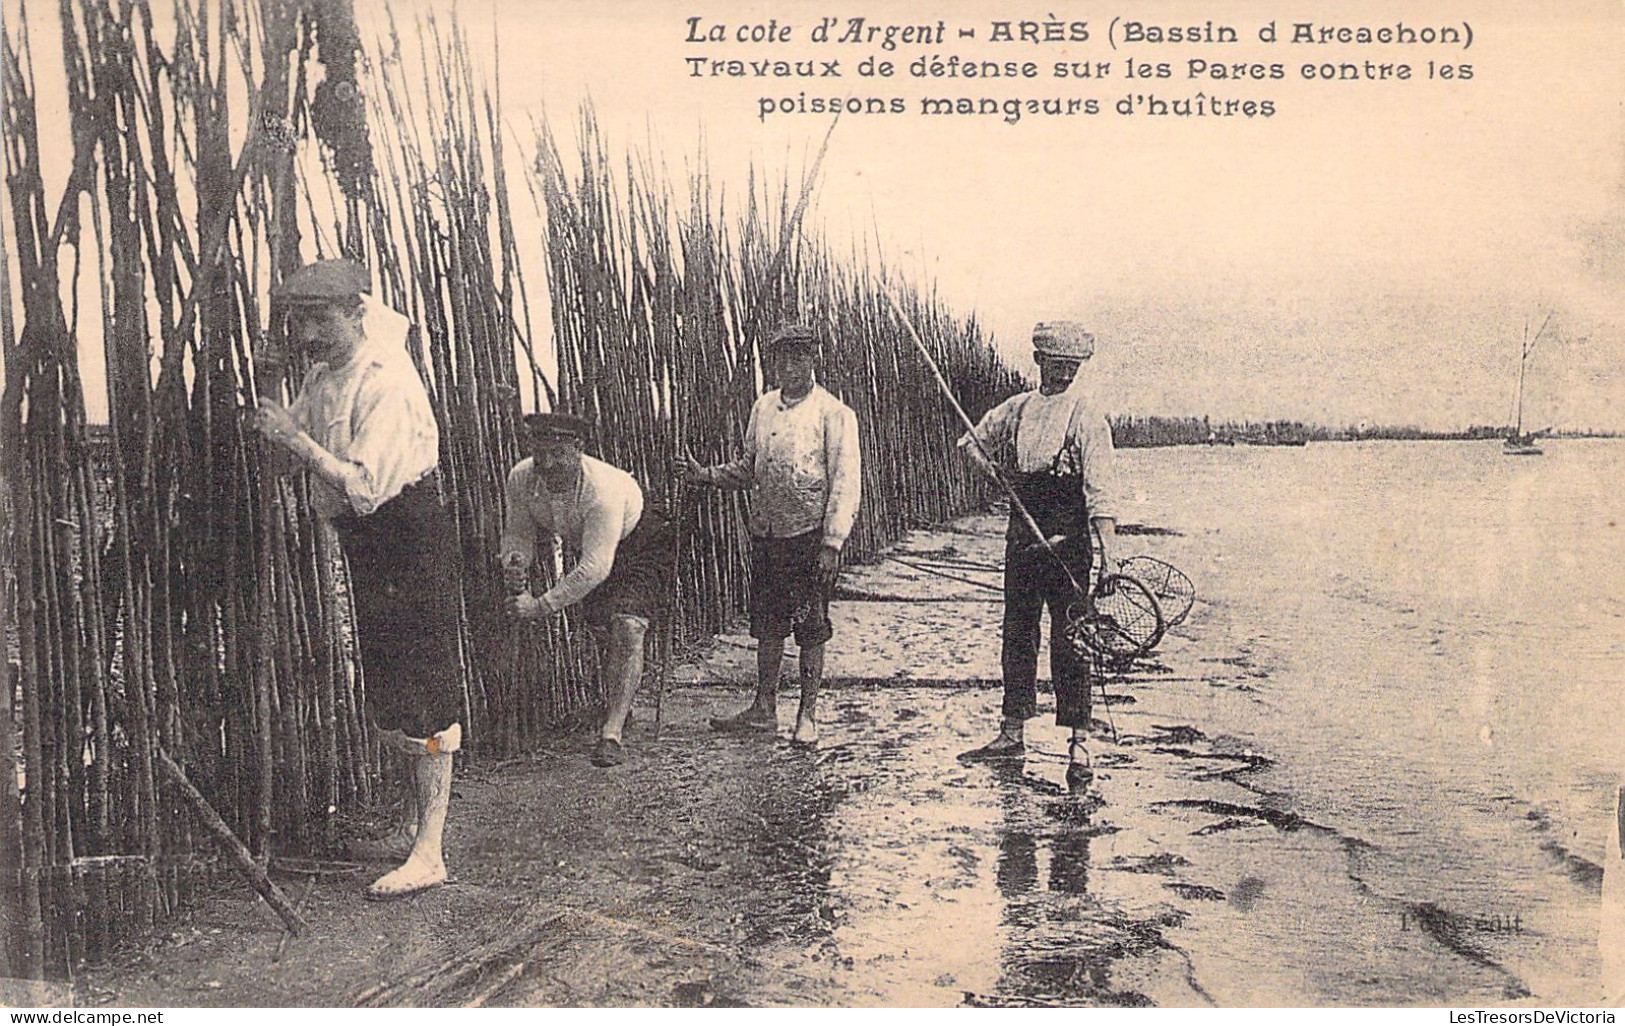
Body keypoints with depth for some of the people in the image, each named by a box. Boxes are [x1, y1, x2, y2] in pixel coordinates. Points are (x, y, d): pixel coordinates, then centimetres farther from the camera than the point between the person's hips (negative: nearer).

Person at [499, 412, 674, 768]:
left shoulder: (604, 489, -40)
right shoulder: (521, 478, -22)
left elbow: (595, 567, -41)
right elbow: (518, 533, -7)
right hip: (583, 546, 6)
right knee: (601, 629, 5)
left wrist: (542, 606, -41)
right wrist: (515, 567, -30)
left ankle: (612, 733, -24)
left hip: (639, 542, -6)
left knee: (627, 628, -22)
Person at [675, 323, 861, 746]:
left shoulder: (833, 413, -6)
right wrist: (705, 475, 2)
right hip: (766, 534, 5)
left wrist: (832, 543, -15)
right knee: (767, 623, 11)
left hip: (809, 536, -5)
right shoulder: (763, 408, 11)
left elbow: (846, 482, -10)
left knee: (810, 628, 2)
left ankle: (807, 715, 12)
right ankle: (764, 708, 21)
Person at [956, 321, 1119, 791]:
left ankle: (1079, 743, 2)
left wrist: (1108, 557, -24)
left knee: (1068, 639, -5)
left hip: (1066, 538, -5)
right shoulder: (1016, 408, 10)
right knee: (1016, 633, 11)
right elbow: (973, 440, 27)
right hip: (1021, 535, 5)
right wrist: (987, 463, 6)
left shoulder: (1086, 417, -6)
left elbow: (1099, 491, -14)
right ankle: (1012, 734, 21)